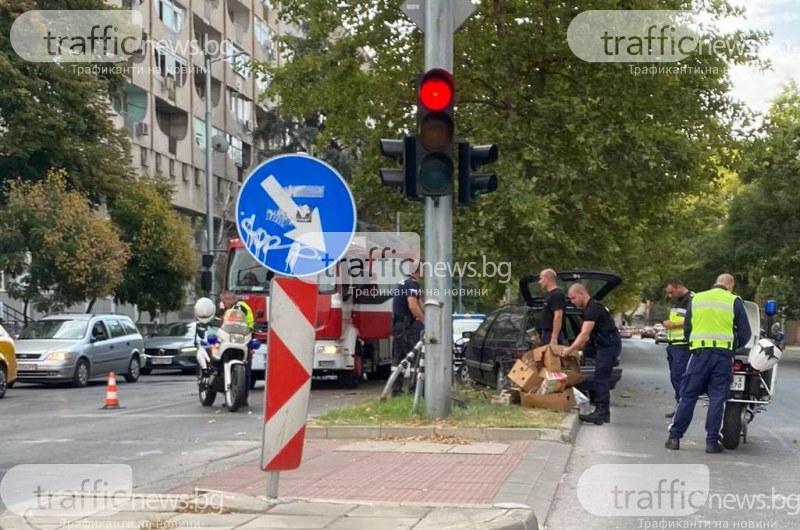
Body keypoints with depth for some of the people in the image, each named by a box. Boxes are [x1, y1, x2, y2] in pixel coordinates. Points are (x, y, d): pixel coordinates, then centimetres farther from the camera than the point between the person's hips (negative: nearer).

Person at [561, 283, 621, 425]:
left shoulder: (593, 308, -16)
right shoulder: (592, 307, 17)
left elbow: (584, 334, -22)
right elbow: (587, 334, 21)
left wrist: (570, 349, -20)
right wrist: (576, 348, 15)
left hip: (608, 345, -11)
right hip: (607, 345, 11)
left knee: (600, 380, -12)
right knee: (602, 379, 12)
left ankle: (600, 413, -14)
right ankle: (604, 413, 15)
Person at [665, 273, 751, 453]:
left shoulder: (696, 299, 10)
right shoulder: (734, 301, 2)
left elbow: (687, 328, 13)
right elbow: (745, 333, 2)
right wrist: (734, 345, 19)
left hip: (699, 352, 2)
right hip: (723, 353, -2)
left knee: (688, 395, 6)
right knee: (717, 397, 2)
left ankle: (674, 436, 5)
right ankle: (712, 441, 2)